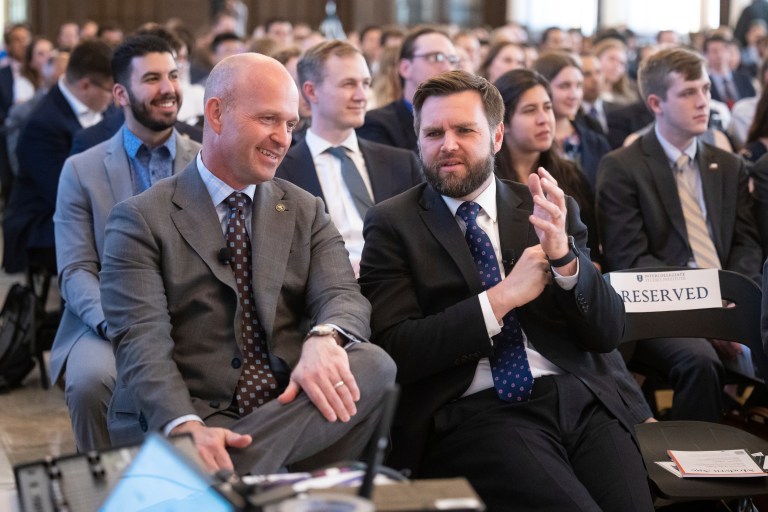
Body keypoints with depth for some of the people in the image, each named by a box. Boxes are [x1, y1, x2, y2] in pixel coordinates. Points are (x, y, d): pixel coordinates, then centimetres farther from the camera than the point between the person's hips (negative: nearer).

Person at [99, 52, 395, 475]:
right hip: (175, 424, -6)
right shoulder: (140, 219, 3)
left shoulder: (306, 213, 18)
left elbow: (343, 296, 2)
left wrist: (324, 339, -25)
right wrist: (186, 426, -29)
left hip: (291, 412, 6)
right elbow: (142, 343, -9)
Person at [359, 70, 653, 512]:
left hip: (581, 396, 4)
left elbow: (608, 333, 8)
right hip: (475, 410, -3)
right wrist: (500, 298, -11)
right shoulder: (393, 224, 5)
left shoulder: (551, 209, 14)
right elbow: (394, 350, -6)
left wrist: (563, 256, -10)